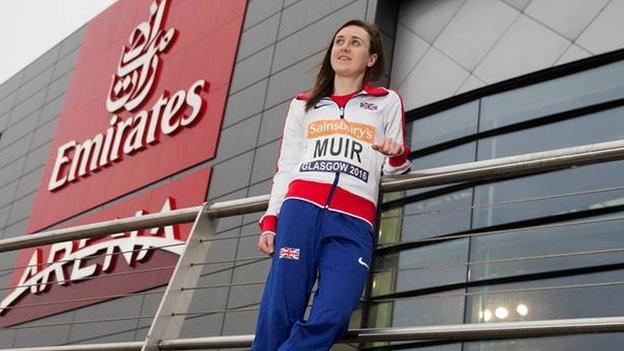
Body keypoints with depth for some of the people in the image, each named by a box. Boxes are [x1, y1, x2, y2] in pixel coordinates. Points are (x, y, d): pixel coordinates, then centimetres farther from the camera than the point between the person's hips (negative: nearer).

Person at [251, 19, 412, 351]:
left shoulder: (387, 102, 22)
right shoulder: (303, 105, 25)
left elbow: (394, 170, 18)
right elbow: (285, 168, 19)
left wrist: (397, 155, -6)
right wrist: (270, 221, 6)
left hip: (354, 222, -1)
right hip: (301, 208, 1)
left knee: (330, 318, -21)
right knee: (277, 314, -12)